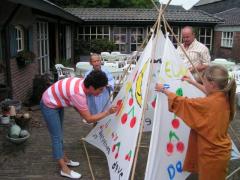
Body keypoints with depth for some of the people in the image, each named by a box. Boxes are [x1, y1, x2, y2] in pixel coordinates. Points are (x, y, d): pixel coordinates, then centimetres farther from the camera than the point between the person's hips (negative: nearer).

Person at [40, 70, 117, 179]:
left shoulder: (82, 83, -11)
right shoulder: (78, 94, -36)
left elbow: (77, 105, 6)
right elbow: (89, 119, -26)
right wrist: (108, 112, -23)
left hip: (57, 103, 9)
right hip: (49, 105, -9)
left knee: (59, 133, 19)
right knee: (57, 137, -3)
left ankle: (64, 159, 33)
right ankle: (64, 169, 6)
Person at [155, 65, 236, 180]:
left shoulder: (208, 103, -29)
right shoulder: (224, 97, -5)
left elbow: (183, 102, -19)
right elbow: (210, 92, 17)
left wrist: (163, 90, -5)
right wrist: (193, 82, 22)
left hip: (212, 154, -8)